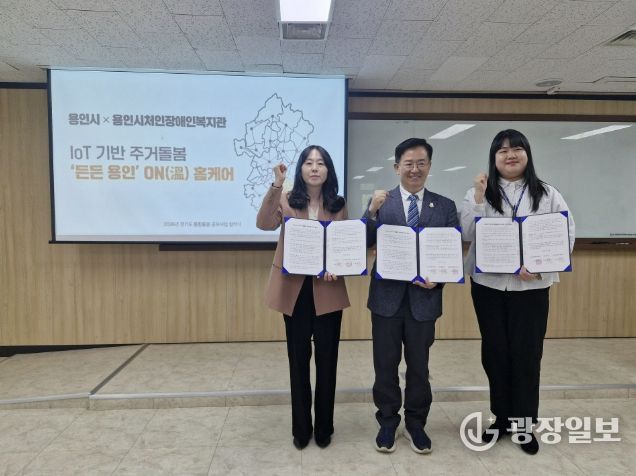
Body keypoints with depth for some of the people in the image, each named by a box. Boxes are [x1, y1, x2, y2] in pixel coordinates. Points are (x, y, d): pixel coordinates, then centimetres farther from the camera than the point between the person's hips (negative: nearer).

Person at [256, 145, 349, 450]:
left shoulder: (338, 206, 5)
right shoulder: (286, 201, 2)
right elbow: (264, 224, -16)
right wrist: (276, 186, -22)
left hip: (327, 291, 1)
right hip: (295, 290, 0)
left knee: (326, 359, 9)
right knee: (298, 360, 11)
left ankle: (324, 428, 27)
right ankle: (301, 429, 27)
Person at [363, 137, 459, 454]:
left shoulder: (445, 206, 3)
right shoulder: (380, 202, 0)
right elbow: (363, 245, -9)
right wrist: (372, 211, -22)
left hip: (424, 297, 1)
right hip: (387, 297, 0)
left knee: (419, 365, 14)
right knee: (385, 365, 11)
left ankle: (415, 423, 33)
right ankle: (387, 422, 30)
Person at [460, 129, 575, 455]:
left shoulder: (547, 195, 4)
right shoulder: (479, 193, 3)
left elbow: (567, 236, 0)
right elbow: (468, 235, -7)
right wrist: (478, 197, -15)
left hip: (531, 286, 0)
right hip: (488, 285, 1)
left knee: (527, 353, 4)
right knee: (495, 352, 9)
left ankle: (524, 424, 21)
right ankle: (502, 418, 27)